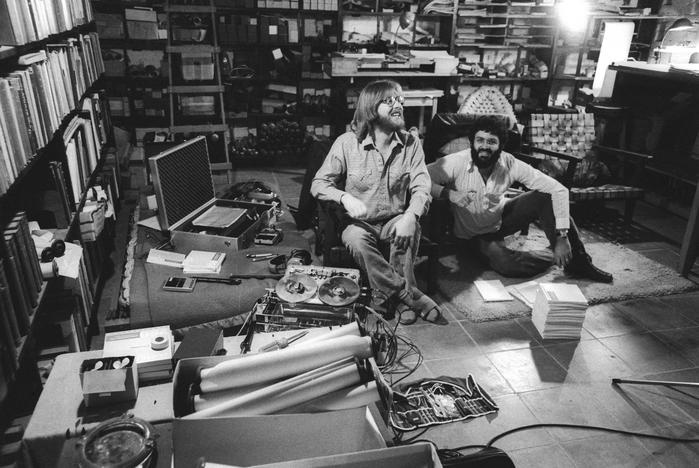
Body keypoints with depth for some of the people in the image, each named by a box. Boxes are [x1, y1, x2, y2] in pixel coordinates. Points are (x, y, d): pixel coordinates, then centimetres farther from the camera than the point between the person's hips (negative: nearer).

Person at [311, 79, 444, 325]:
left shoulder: (411, 143, -1)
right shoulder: (347, 143, -7)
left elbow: (421, 188, -9)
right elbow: (318, 184, -7)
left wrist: (411, 216, -31)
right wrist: (345, 197, -29)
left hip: (395, 221, 1)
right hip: (358, 221, -1)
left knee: (410, 230, -32)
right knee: (356, 238, -34)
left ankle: (393, 294, -16)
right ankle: (408, 294, -23)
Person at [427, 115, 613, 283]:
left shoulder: (510, 164, -21)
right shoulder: (456, 163, -26)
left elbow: (559, 190, -21)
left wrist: (561, 236, -28)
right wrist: (447, 192, -46)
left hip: (501, 217, 3)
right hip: (473, 235, -3)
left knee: (545, 197, -22)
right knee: (506, 264, -32)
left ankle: (577, 260, -8)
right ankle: (559, 258, -2)